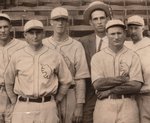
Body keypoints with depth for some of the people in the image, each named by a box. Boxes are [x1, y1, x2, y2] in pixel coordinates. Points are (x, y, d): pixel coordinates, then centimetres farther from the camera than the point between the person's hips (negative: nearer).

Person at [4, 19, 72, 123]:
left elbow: (66, 81, 10)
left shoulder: (55, 56, 2)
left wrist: (56, 100, 10)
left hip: (48, 108, 0)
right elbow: (9, 82, 13)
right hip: (23, 108, 0)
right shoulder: (17, 57, 3)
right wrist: (15, 101, 12)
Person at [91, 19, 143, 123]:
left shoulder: (133, 57, 3)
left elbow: (136, 86, -6)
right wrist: (122, 79, -11)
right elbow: (97, 84, -6)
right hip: (104, 106, 0)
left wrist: (109, 91, -9)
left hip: (127, 107, 0)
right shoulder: (97, 57, 5)